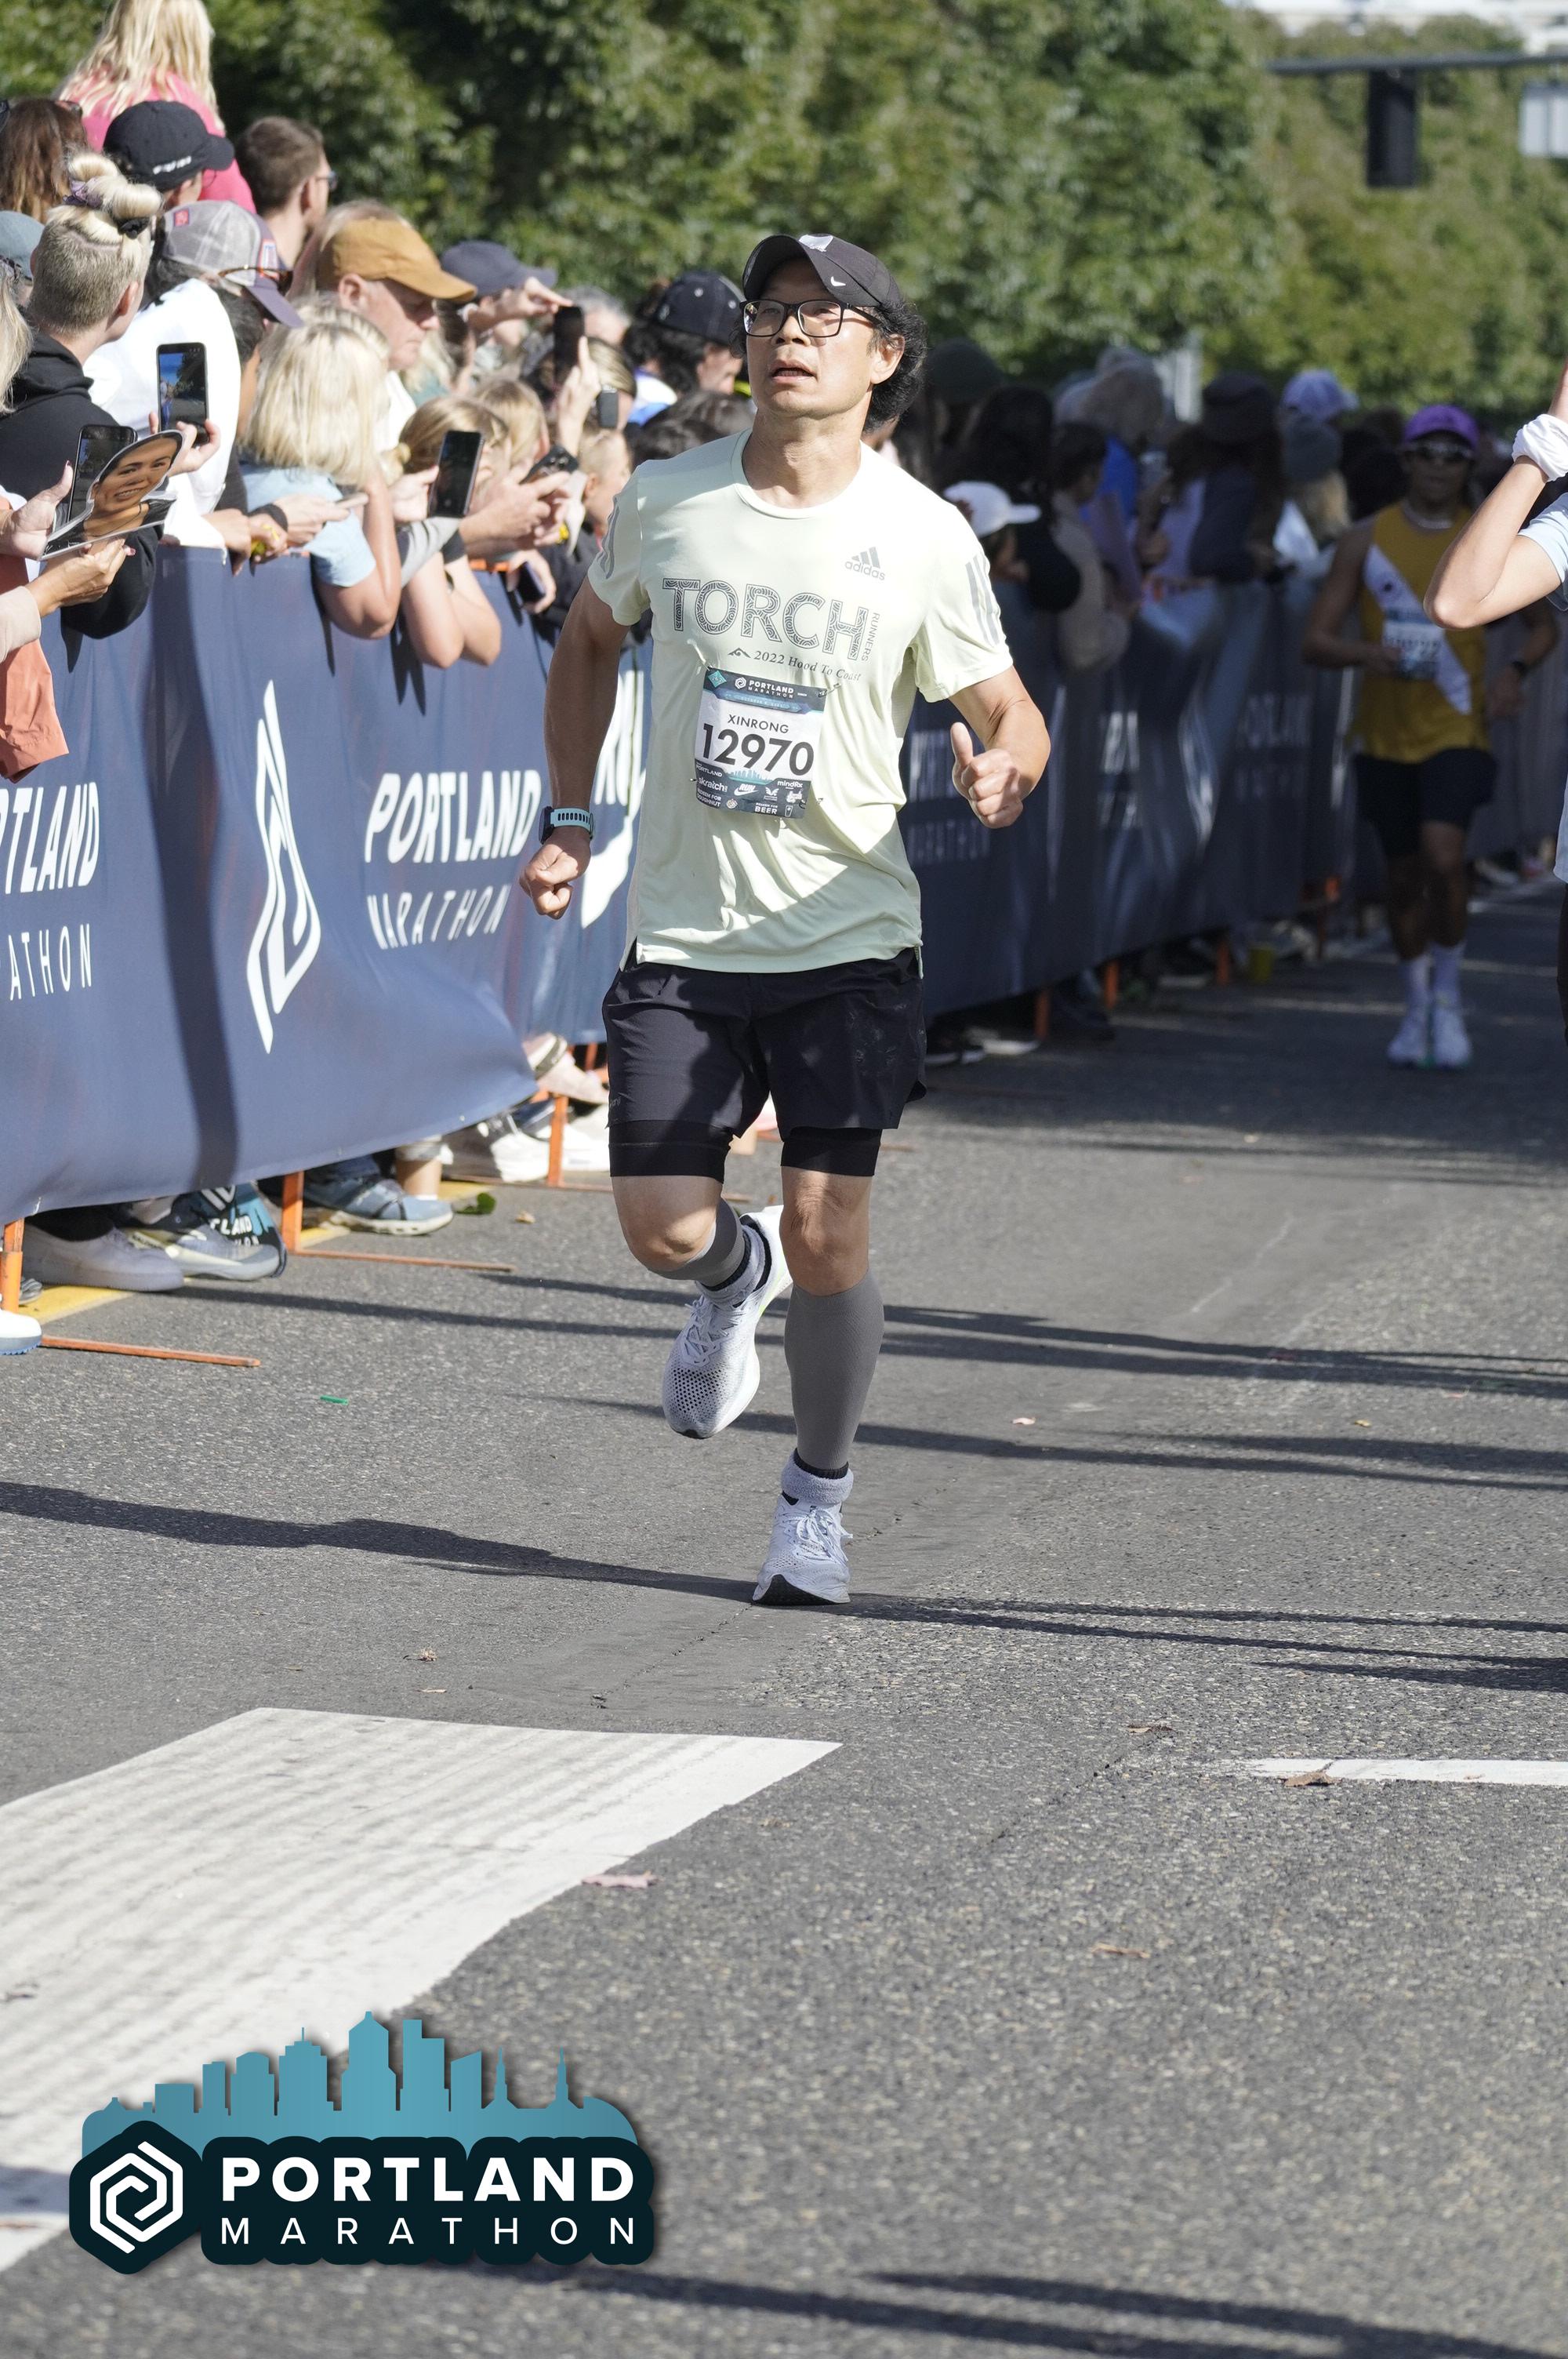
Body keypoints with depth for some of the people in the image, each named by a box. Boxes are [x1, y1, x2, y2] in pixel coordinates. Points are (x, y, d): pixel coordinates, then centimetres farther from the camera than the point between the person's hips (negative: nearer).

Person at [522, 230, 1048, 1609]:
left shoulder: (923, 537, -6)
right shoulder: (665, 501, 0)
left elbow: (1010, 711, 1)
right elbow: (592, 639, 18)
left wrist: (1004, 768, -23)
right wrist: (570, 816, 10)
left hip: (850, 936, -2)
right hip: (682, 931, 2)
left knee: (827, 1231, -10)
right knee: (661, 1228, -4)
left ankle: (818, 1498, 13)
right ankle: (735, 1276, 35)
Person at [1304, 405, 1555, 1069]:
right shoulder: (1366, 540, 1)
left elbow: (1543, 623, 13)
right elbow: (1315, 640, -1)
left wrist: (1515, 671, -8)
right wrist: (1365, 653, -23)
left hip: (1455, 732, -2)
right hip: (1385, 734, 2)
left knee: (1443, 857, -21)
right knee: (1404, 876, 11)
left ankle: (1448, 994, -1)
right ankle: (1418, 1007, 30)